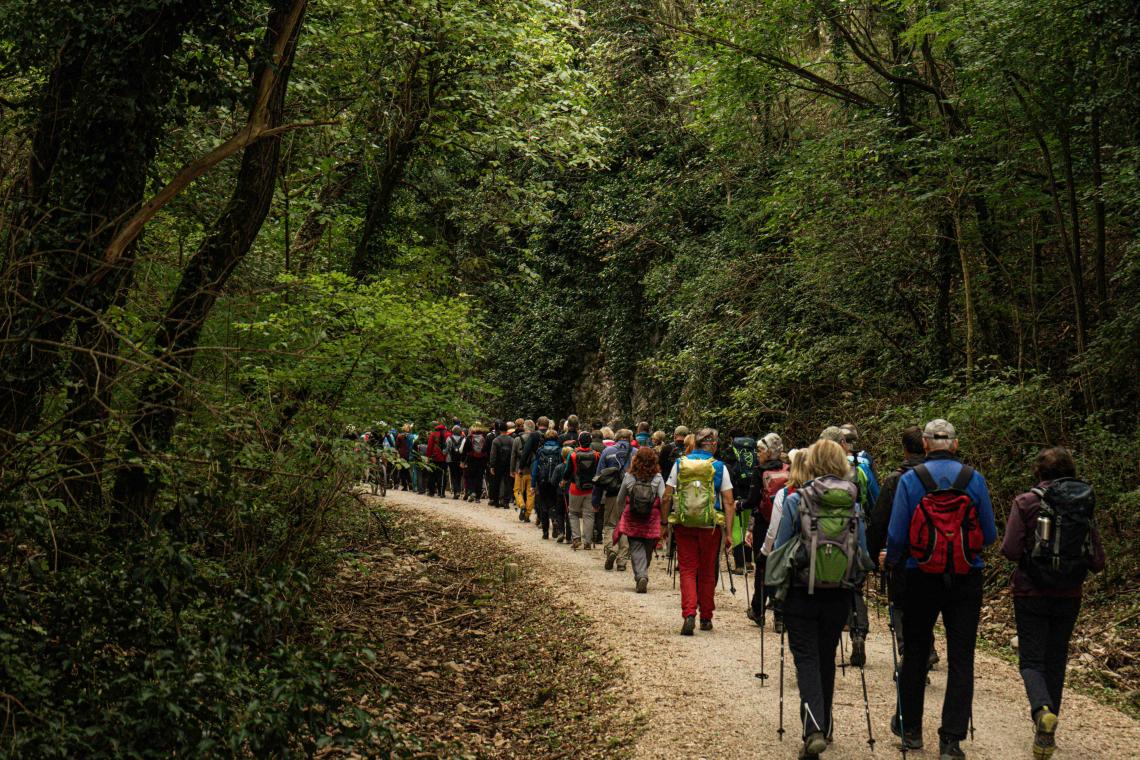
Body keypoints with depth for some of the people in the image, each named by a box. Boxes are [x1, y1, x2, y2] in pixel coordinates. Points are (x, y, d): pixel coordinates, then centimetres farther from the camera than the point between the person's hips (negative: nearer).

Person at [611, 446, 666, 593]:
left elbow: (620, 500, 8)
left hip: (632, 519, 0)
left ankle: (640, 576, -16)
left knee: (636, 549, 1)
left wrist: (623, 512, 25)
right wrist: (663, 519, 0)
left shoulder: (628, 477, -1)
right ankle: (643, 575, 18)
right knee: (648, 550, 14)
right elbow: (664, 499, -9)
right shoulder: (657, 478, -4)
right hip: (651, 520, 0)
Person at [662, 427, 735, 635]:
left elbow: (666, 497, 1)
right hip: (711, 525, 0)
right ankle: (706, 618, 23)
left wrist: (666, 522, 11)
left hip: (683, 524, 0)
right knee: (707, 573, 13)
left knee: (687, 570, 6)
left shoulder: (680, 463, 1)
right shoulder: (719, 467, -2)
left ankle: (689, 614, -13)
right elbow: (728, 502, -5)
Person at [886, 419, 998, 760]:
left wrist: (892, 559, 14)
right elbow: (990, 535, 1)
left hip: (922, 578, 0)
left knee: (915, 654, 15)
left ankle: (909, 727, 27)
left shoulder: (910, 480, -7)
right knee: (961, 659, 4)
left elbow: (896, 534, -6)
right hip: (967, 581, 0)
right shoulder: (974, 479, -3)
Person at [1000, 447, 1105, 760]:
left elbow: (1010, 550, -14)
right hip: (1069, 597, 3)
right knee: (1056, 661, 14)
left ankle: (1042, 710, -25)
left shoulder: (1026, 502, -8)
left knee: (1031, 659, 4)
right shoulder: (1085, 505, 2)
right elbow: (1098, 561, 0)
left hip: (1031, 593, -3)